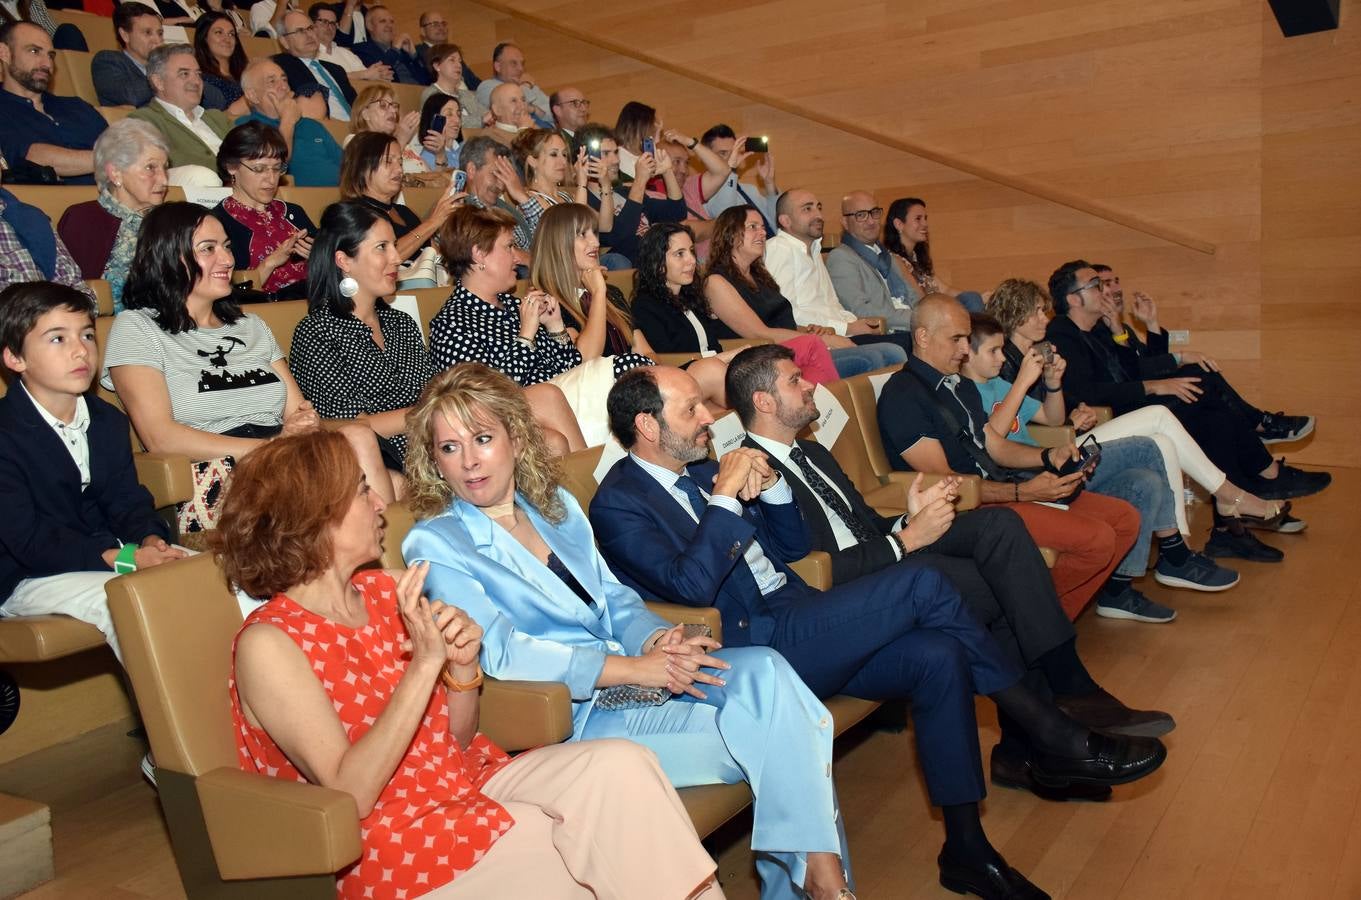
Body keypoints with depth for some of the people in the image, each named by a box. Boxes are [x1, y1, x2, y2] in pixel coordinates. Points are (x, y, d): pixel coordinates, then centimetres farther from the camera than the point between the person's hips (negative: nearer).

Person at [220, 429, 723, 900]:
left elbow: (458, 740, 9)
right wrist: (424, 663, -26)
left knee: (619, 765, -17)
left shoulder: (383, 591, 4)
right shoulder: (268, 644, -13)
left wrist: (462, 666, -12)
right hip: (389, 835, -6)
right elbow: (348, 795, -20)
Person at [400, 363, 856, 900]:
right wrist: (631, 667, -21)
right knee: (767, 734, -20)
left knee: (764, 670, -20)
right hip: (574, 719, -6)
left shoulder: (555, 504, 15)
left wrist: (657, 640, -9)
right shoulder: (433, 546, -5)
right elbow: (499, 651, -17)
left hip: (640, 676, 6)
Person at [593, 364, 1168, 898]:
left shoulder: (699, 470, 17)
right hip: (753, 650, -8)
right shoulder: (618, 504, -7)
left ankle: (966, 848, -2)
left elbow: (793, 545, 19)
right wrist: (726, 496, -17)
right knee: (920, 585, -20)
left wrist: (769, 486, 1)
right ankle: (1055, 741, -6)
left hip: (796, 625, 8)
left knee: (939, 656, -14)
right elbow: (691, 585, -21)